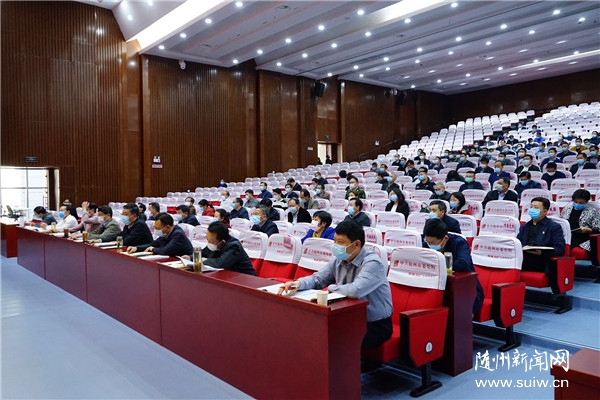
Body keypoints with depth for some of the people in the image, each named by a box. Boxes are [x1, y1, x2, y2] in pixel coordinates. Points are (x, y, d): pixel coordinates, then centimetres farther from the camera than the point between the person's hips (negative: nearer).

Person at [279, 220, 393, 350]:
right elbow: (317, 279, 7)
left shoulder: (372, 263, -23)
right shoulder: (339, 260, 1)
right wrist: (298, 283, -16)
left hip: (375, 325, -7)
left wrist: (331, 288, -17)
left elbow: (356, 290, -37)